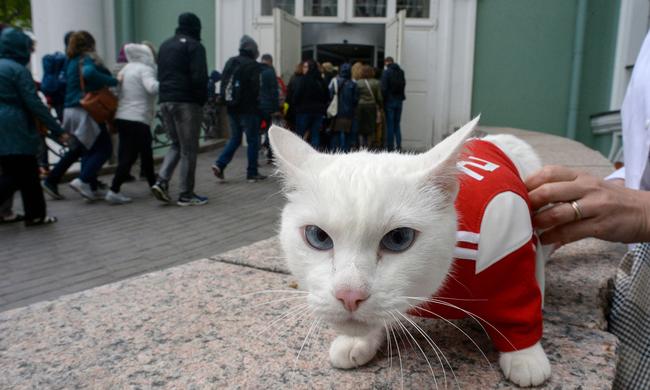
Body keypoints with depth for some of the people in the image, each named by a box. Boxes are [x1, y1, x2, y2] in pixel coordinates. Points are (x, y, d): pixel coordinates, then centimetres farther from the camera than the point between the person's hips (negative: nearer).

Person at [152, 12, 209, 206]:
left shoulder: (165, 45, 19)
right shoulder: (194, 46, -6)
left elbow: (160, 75, 19)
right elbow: (199, 77, -15)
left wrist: (165, 95, 16)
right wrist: (202, 99, -4)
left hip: (165, 101, 7)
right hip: (186, 102, -7)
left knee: (176, 144, 18)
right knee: (188, 149, 0)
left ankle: (162, 181, 1)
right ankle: (186, 194, 4)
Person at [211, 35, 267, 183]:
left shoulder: (230, 62, 10)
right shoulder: (252, 65, -11)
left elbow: (223, 85, 10)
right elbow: (255, 88, -15)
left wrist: (226, 100, 13)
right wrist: (255, 101, 2)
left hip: (232, 108, 6)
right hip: (248, 109, -6)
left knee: (235, 138, 17)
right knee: (253, 140, 4)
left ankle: (220, 164, 1)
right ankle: (252, 173, 8)